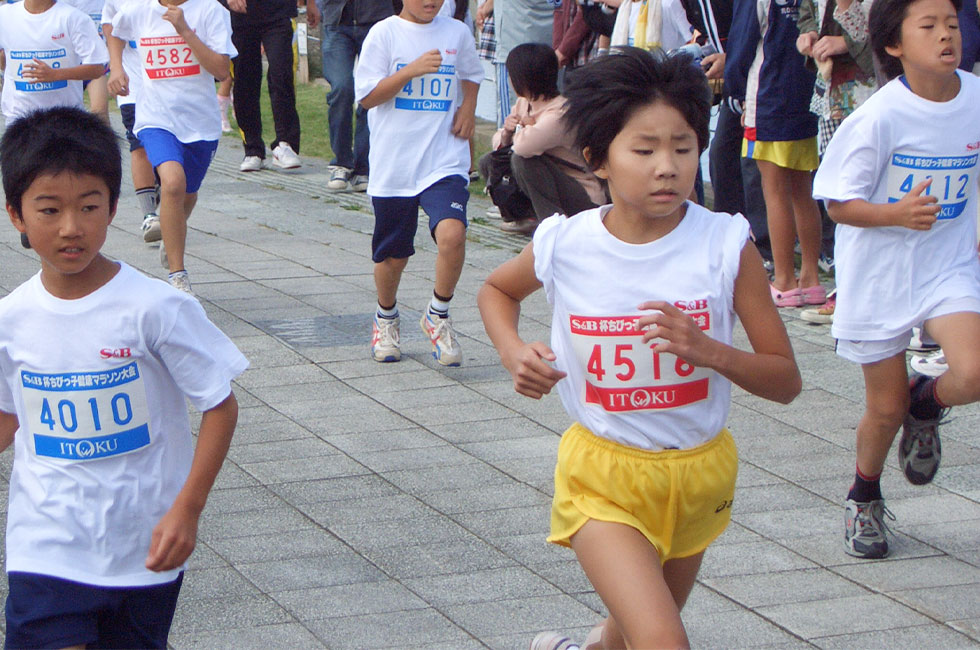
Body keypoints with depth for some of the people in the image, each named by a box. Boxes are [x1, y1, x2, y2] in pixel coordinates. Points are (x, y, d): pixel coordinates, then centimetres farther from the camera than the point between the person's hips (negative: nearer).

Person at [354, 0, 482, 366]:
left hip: (444, 161, 1)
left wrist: (468, 106, 7)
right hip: (393, 165, -1)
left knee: (452, 234, -23)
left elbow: (470, 75, 26)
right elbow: (366, 96, -7)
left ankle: (438, 316, 0)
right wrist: (412, 70, -18)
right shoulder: (384, 34, -2)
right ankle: (386, 319, 39)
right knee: (392, 254, 9)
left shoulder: (457, 33, 6)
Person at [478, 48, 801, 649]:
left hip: (700, 473, 2)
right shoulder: (565, 245, -12)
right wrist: (513, 352, -7)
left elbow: (786, 381, -10)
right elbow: (497, 290, 12)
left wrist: (707, 350, -27)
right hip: (604, 473, -2)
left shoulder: (726, 245, -15)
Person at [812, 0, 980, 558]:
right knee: (886, 408, 8)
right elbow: (839, 204, -13)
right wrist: (898, 213, -29)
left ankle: (926, 405, 15)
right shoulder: (881, 117, -17)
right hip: (880, 275, -2)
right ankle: (865, 497, 38)